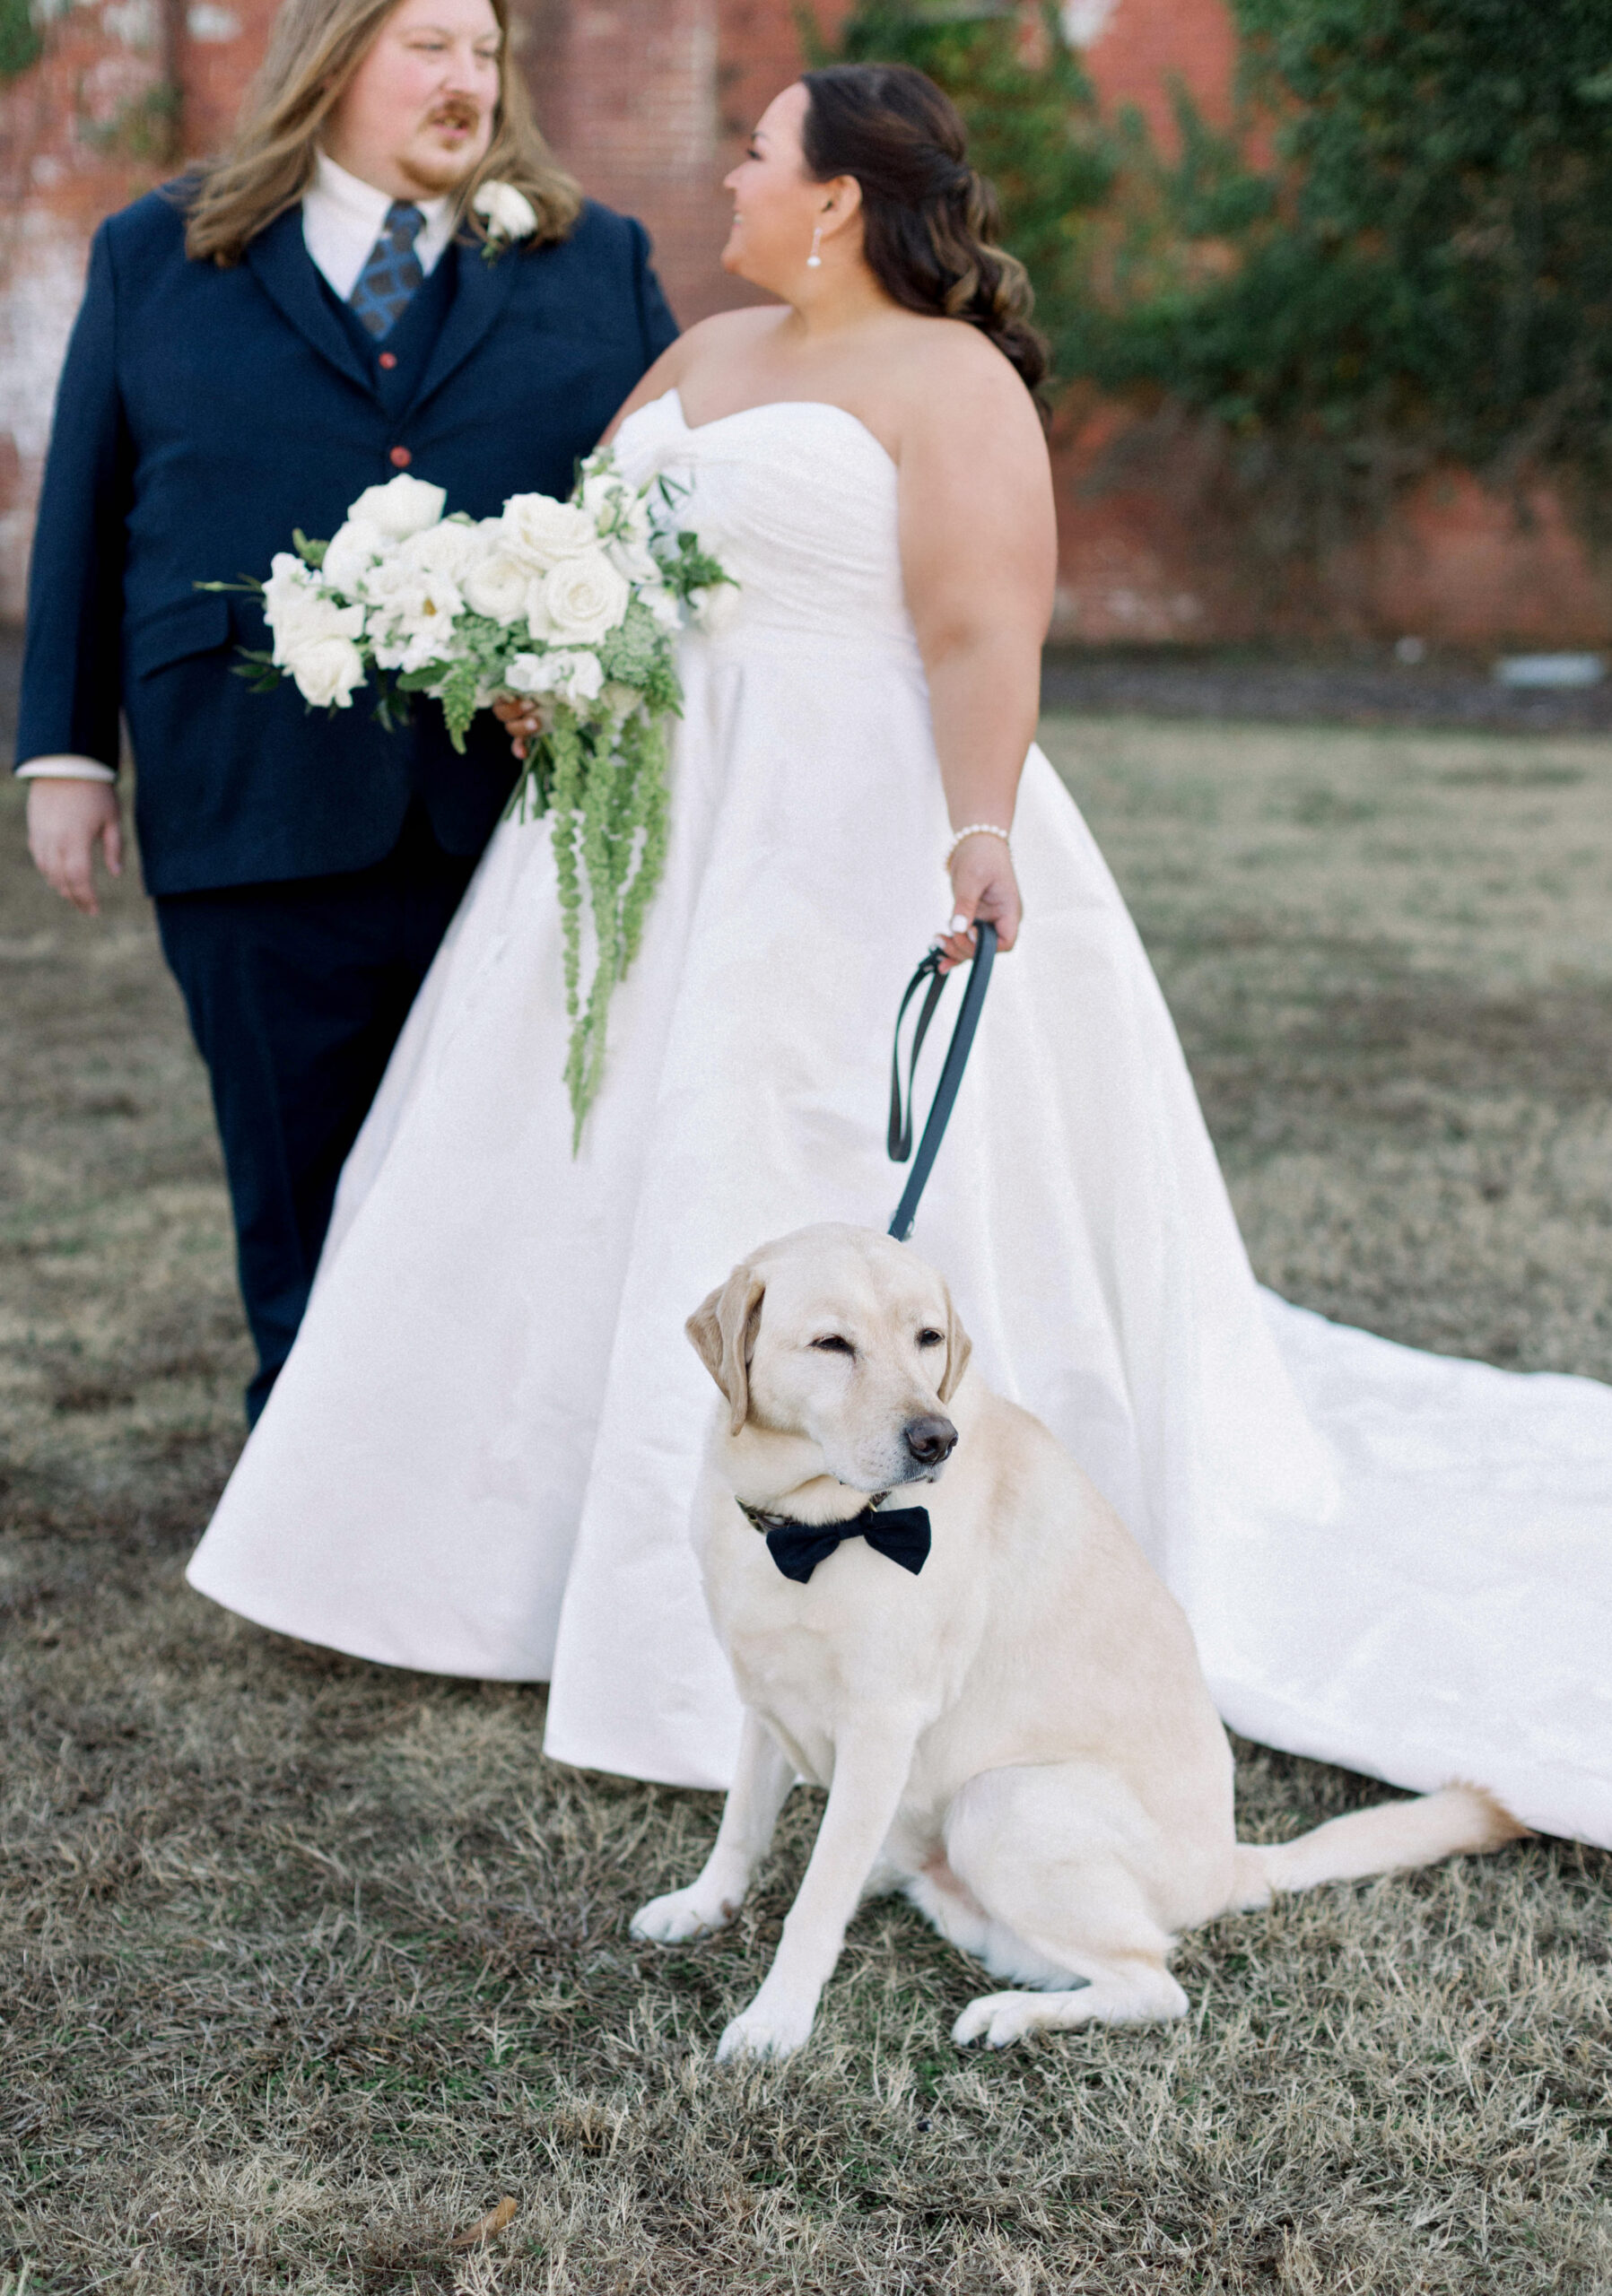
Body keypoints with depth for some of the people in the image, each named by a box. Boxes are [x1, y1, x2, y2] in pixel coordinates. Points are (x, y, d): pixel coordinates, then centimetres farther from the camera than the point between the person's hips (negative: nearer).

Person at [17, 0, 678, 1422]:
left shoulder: (600, 262, 12)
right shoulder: (157, 257, 11)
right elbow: (83, 513, 12)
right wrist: (65, 752, 8)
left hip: (532, 823, 1)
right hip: (261, 815, 0)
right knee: (304, 1205, 7)